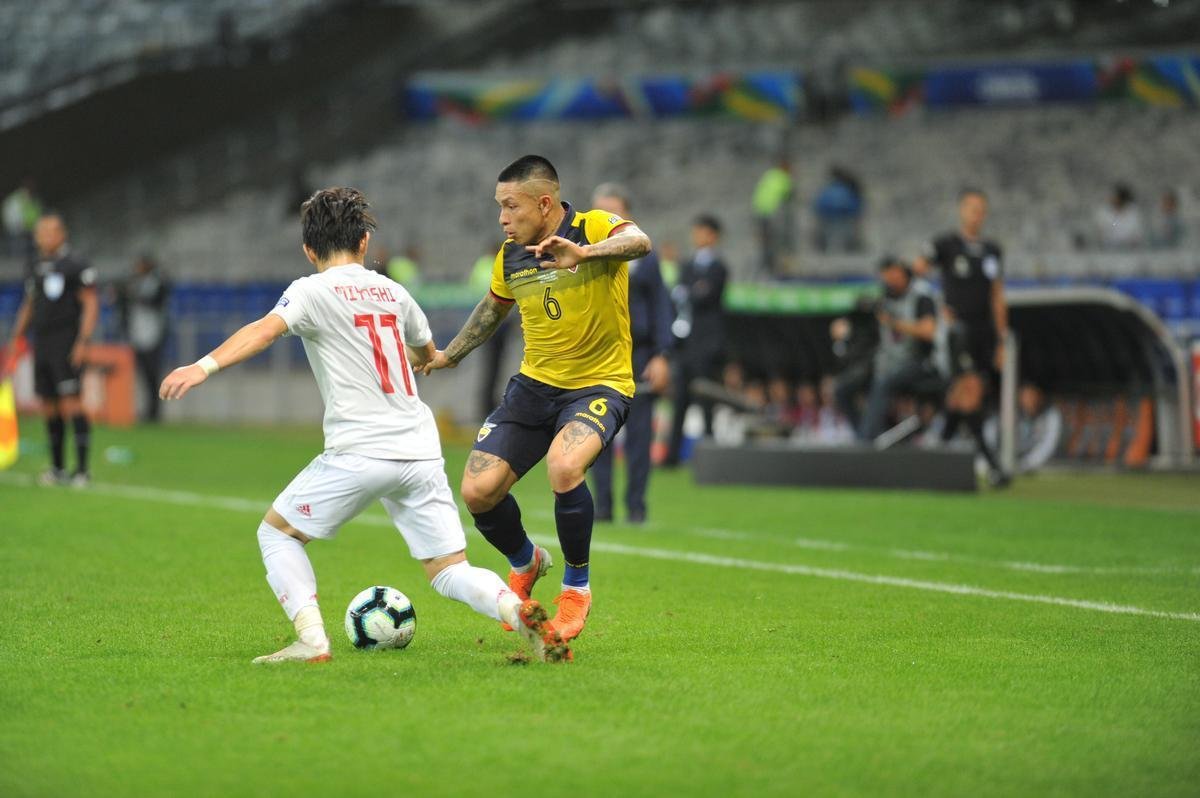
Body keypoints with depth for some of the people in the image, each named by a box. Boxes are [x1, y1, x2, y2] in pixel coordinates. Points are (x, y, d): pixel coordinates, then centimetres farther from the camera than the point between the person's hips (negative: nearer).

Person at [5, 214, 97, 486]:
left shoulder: (75, 266, -6)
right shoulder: (35, 268, 16)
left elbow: (90, 305, -9)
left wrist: (83, 341, -17)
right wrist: (16, 338, 17)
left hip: (67, 346, -7)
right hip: (41, 346, 7)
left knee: (71, 403, -13)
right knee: (49, 407, 8)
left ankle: (82, 470, -12)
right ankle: (57, 469, 17)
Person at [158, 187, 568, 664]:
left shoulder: (312, 291, 0)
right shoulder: (391, 290, 18)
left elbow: (265, 330, -20)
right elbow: (426, 352, 37)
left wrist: (205, 366, -32)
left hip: (360, 453, -5)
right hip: (422, 453, 5)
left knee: (276, 532, 13)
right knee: (450, 573, 9)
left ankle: (311, 641, -4)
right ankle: (519, 611, -20)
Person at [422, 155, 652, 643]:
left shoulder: (594, 228, -14)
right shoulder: (510, 256, 3)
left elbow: (639, 242, -38)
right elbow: (494, 307, 25)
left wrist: (583, 254, -55)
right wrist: (450, 355, 33)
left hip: (599, 384, -6)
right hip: (534, 383, 6)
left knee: (563, 467, -34)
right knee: (478, 491, -7)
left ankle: (576, 586, -8)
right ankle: (525, 564, 27)